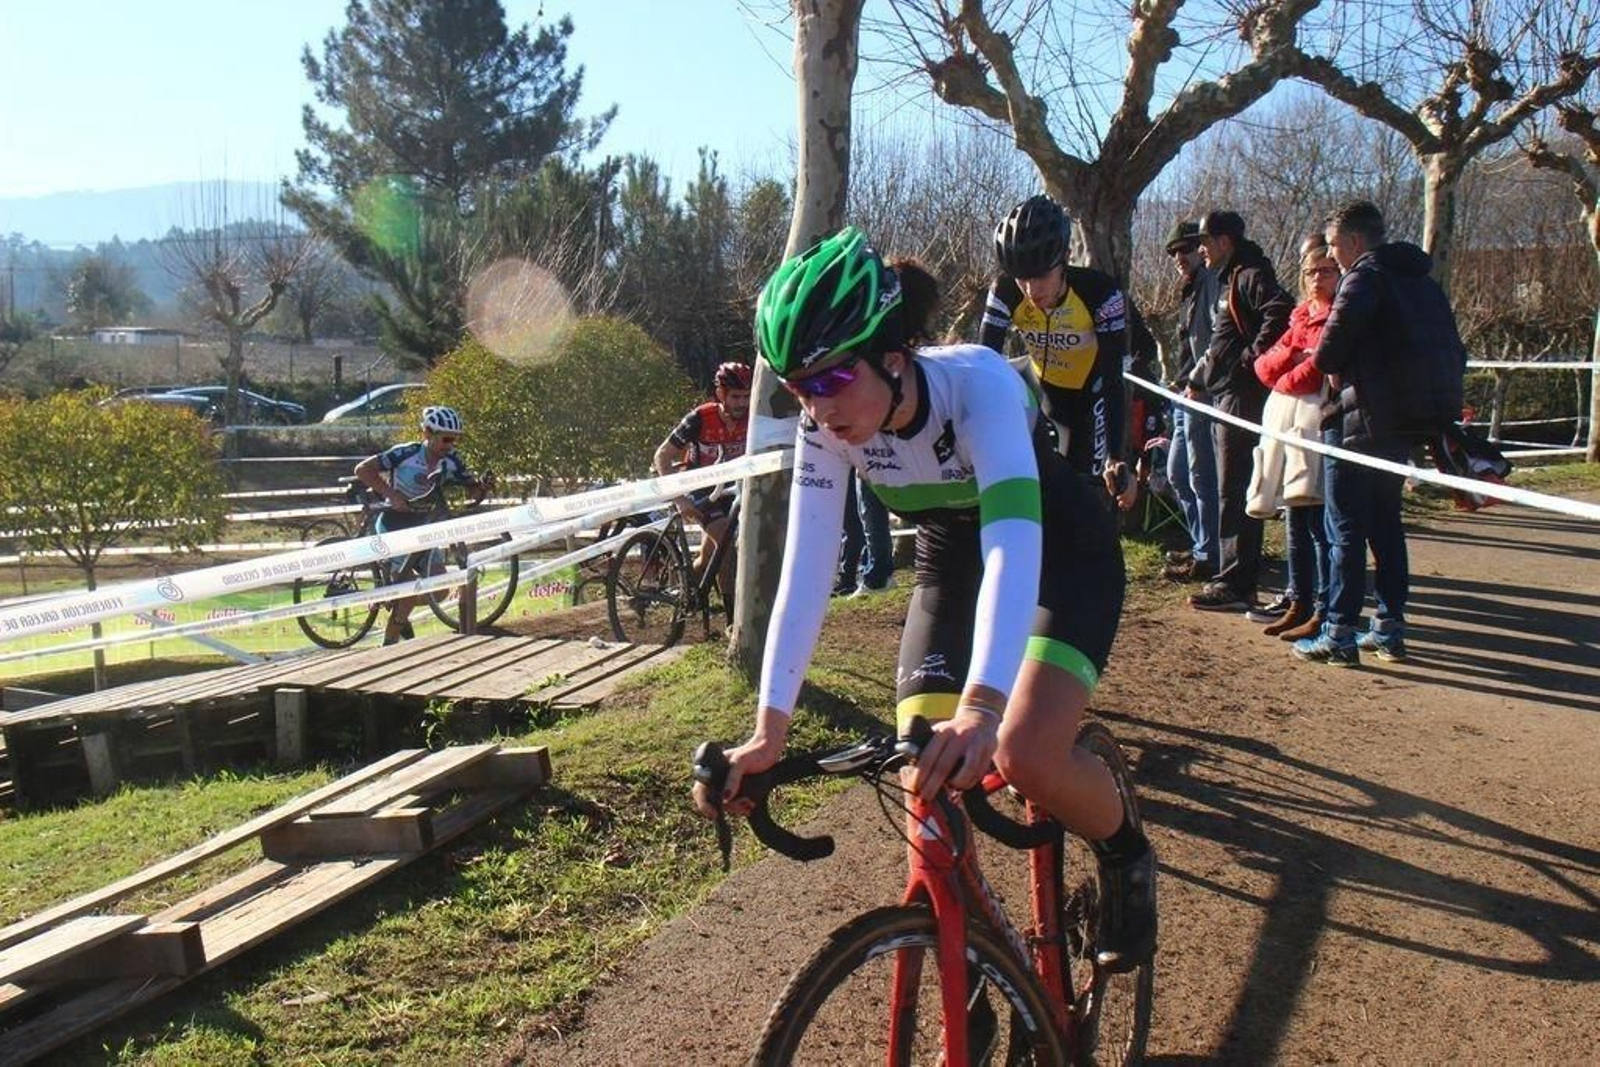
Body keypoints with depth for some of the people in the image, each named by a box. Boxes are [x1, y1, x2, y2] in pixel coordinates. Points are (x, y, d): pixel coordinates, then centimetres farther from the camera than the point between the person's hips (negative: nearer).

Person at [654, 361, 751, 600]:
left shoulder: (750, 419, -15)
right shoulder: (700, 419, -24)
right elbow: (662, 456, -20)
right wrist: (679, 500, -28)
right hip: (700, 487, -4)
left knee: (710, 557, 8)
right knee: (726, 542, -25)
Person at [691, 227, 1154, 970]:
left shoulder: (977, 381, -35)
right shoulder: (826, 424, -21)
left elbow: (1014, 542, -48)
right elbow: (805, 570, -24)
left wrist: (981, 705, -62)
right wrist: (768, 731, -33)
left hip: (1059, 551, -4)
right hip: (952, 556, 5)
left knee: (1026, 755, -24)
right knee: (929, 773, -10)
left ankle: (1126, 854, 9)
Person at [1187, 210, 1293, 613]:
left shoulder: (1250, 276, -11)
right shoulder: (1227, 279, 20)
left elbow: (1281, 312, -28)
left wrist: (1252, 357, -23)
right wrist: (1206, 369, 16)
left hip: (1242, 395, -11)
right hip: (1225, 394, 11)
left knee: (1233, 491, -8)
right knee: (1233, 490, 14)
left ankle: (1236, 585, -5)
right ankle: (1239, 579, 22)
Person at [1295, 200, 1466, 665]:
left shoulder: (1365, 277, -8)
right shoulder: (1422, 280, 18)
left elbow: (1336, 336, -27)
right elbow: (1455, 353, 19)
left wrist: (1334, 368, -8)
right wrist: (1442, 406, 20)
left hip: (1365, 419, -8)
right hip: (1412, 417, 8)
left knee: (1346, 527, -2)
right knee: (1385, 523, 16)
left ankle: (1340, 635, -1)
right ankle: (1390, 629, 19)